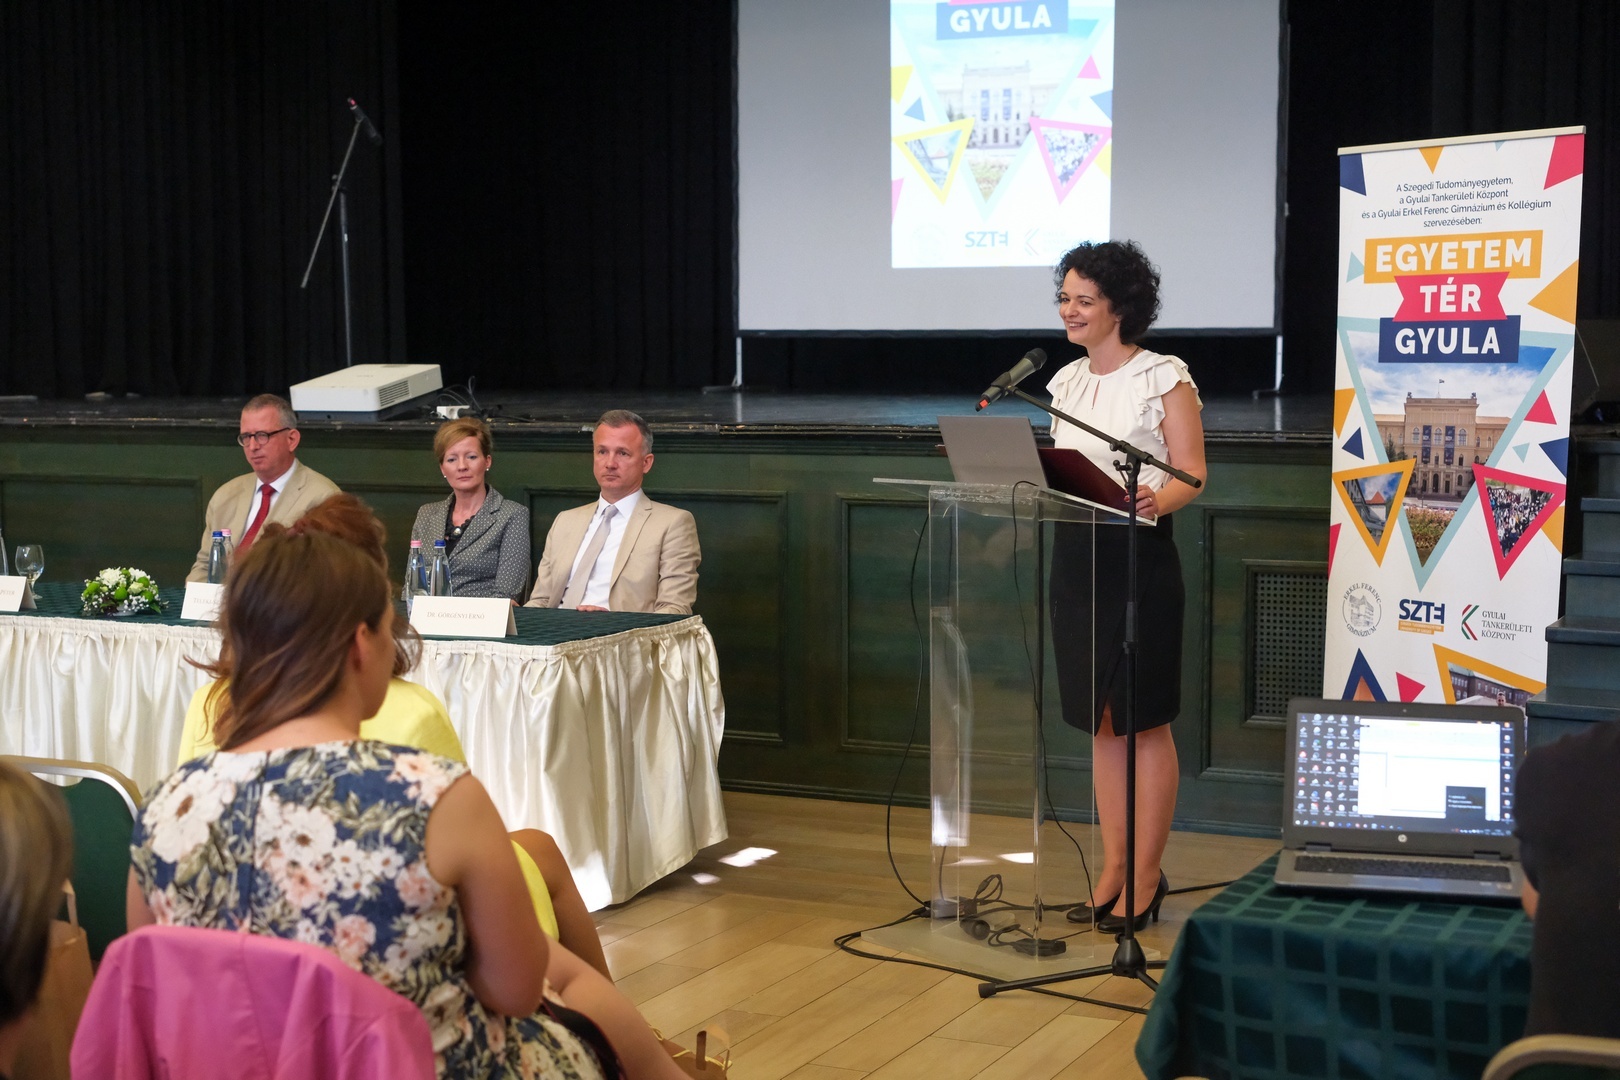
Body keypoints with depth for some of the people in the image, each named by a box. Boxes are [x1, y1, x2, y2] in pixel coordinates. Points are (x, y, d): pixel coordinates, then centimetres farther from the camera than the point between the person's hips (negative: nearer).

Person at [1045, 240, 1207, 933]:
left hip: (1141, 556, -6)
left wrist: (1155, 501, -29)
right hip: (1077, 556, 7)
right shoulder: (1066, 382, 13)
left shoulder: (1164, 377, -6)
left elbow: (1192, 472, -10)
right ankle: (1113, 869, 19)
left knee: (1145, 720, -1)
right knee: (1099, 719, 10)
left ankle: (1146, 877, 7)